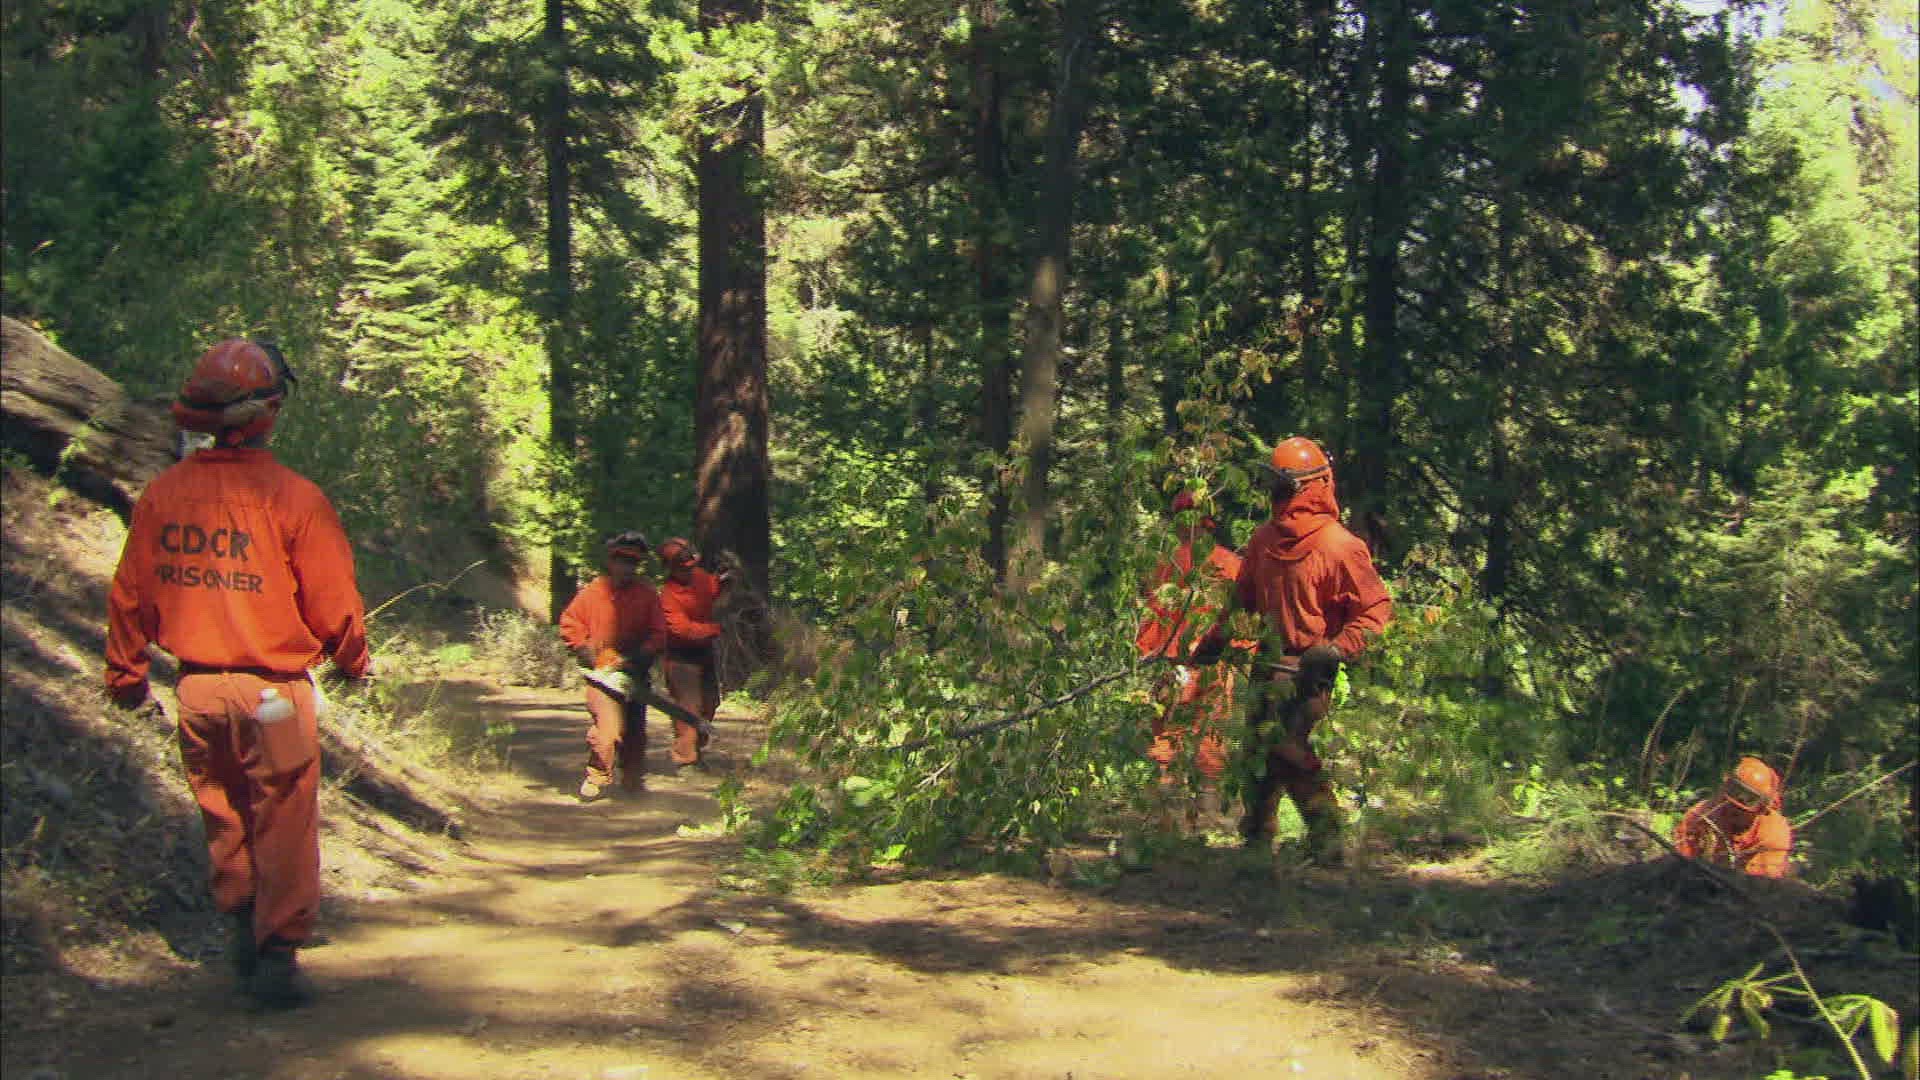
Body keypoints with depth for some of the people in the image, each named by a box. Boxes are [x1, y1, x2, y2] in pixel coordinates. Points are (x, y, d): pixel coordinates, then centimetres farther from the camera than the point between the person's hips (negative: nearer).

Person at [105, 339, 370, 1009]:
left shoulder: (162, 493, -1)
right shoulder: (292, 496, -15)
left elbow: (130, 594, 6)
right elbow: (333, 602, -10)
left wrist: (127, 677, 20)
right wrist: (354, 662, 9)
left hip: (197, 688, 4)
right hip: (273, 689, -4)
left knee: (223, 821, 20)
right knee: (282, 829, 7)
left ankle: (240, 925, 25)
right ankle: (277, 954, 9)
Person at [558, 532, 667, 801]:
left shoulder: (647, 594, 3)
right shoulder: (593, 591, -1)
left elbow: (658, 632, 0)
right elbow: (569, 624, 4)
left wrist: (641, 656, -14)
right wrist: (586, 651, -8)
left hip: (636, 672, 3)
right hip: (604, 672, -3)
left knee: (635, 728, 13)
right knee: (607, 728, -17)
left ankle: (634, 779, 27)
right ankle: (597, 778, -4)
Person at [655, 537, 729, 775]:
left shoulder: (699, 576, -1)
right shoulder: (668, 594, -23)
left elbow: (712, 591, 22)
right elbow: (682, 628, -30)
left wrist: (721, 581, -1)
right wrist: (716, 628, -31)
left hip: (704, 651, 8)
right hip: (681, 657, -8)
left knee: (709, 704, 17)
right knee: (688, 708, -10)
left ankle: (698, 751, 33)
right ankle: (684, 759, -1)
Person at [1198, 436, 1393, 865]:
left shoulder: (1338, 547, -11)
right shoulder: (1264, 540, 11)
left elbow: (1377, 608, -12)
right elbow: (1243, 597, 25)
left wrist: (1337, 649, -22)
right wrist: (1215, 639, 23)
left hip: (1308, 671, -7)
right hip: (1270, 667, 8)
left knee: (1294, 755, -14)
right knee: (1258, 754, 11)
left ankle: (1325, 844, -4)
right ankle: (1255, 842, 22)